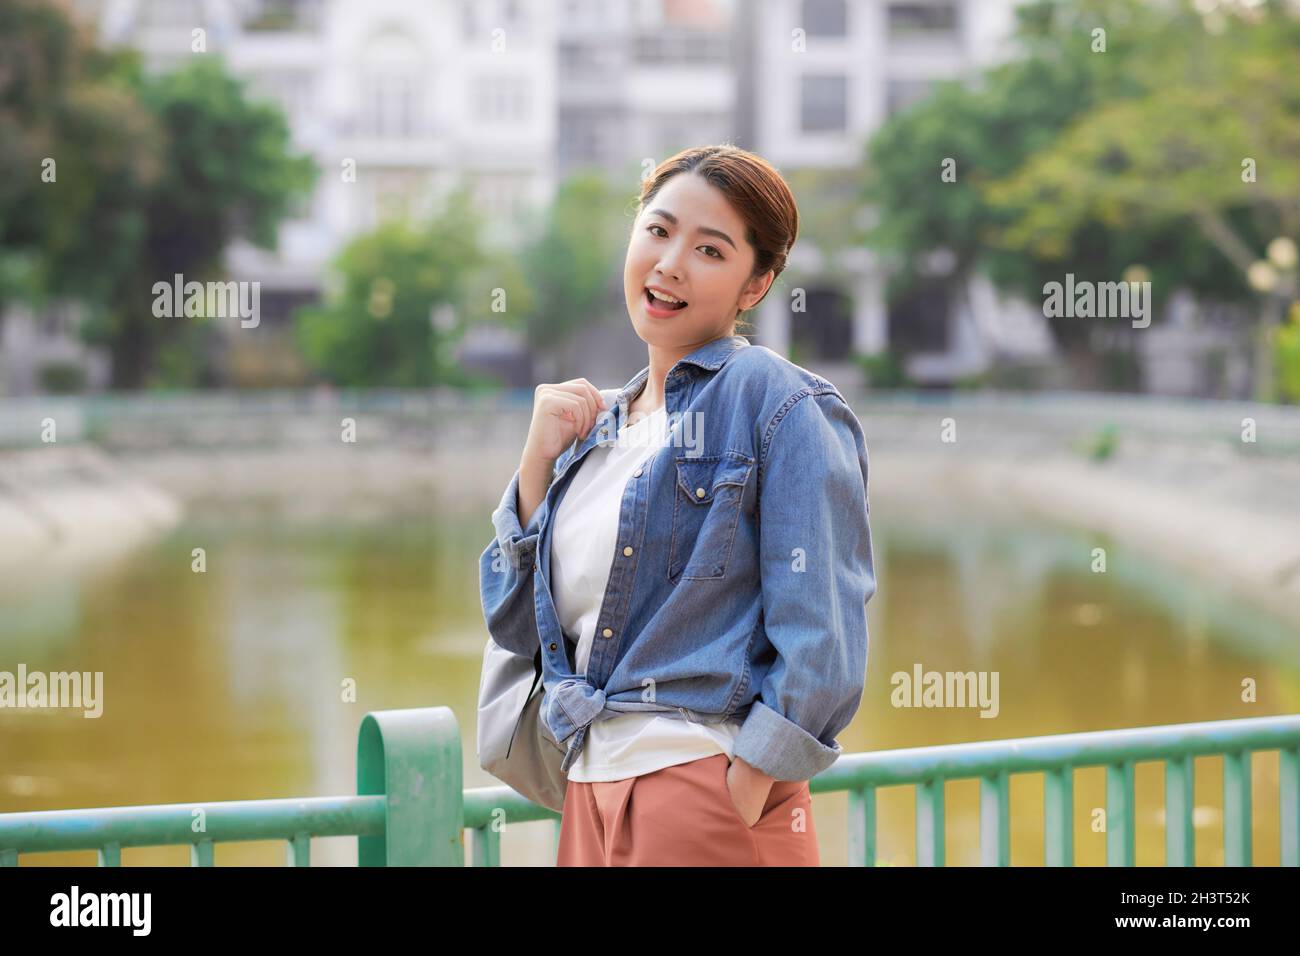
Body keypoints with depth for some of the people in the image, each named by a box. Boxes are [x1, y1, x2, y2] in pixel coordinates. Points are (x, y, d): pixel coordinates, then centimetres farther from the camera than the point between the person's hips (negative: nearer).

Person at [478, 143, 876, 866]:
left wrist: (739, 804, -18)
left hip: (712, 801, -6)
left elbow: (820, 644, -14)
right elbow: (517, 628, 11)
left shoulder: (785, 406, -7)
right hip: (590, 798, 6)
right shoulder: (597, 430, 14)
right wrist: (539, 458, 3)